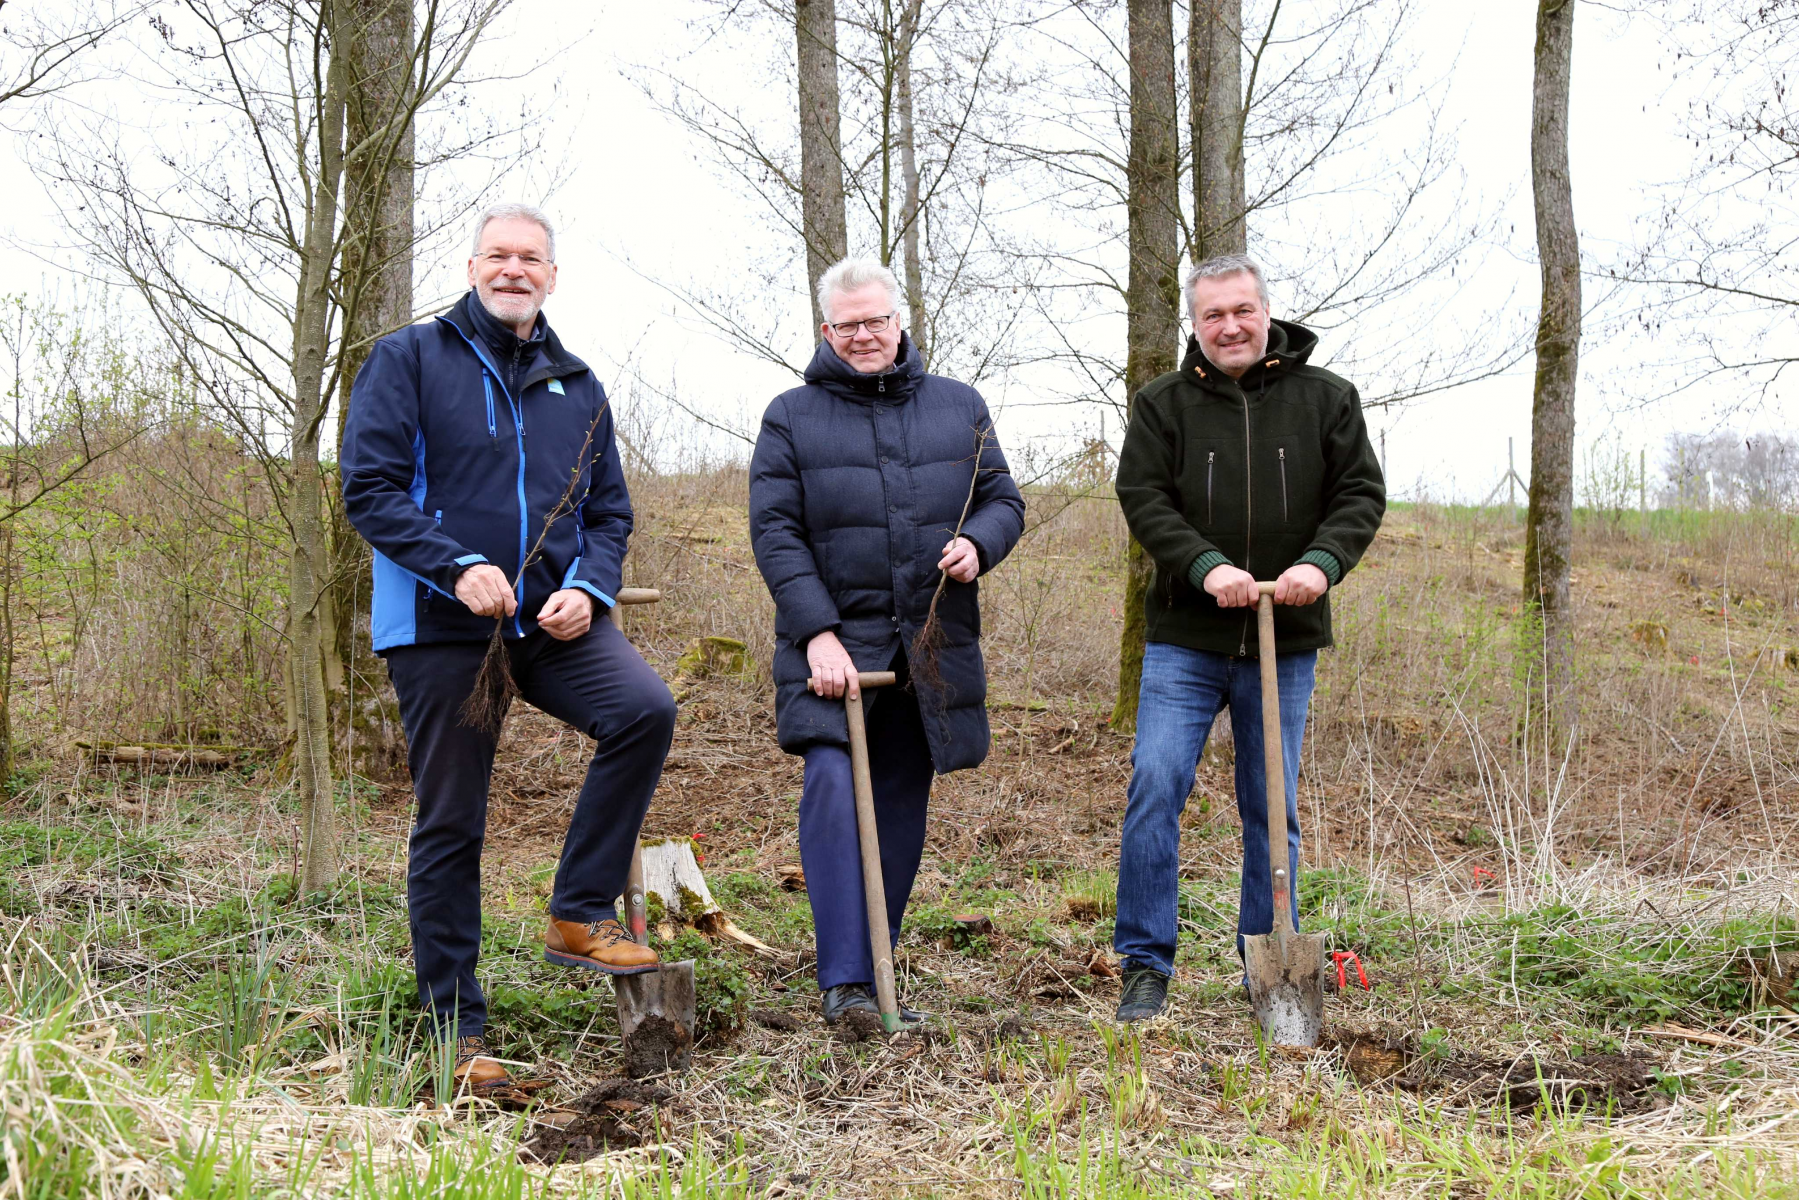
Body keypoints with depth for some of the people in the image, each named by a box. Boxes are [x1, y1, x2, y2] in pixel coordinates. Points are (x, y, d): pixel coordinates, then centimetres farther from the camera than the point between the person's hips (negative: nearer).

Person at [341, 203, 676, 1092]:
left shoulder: (577, 387, 15)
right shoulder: (408, 360, 3)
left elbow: (609, 513, 16)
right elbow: (369, 487, -6)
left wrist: (588, 589, -5)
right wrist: (459, 567, -19)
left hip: (551, 618, 3)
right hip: (440, 626, -3)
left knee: (644, 710, -24)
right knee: (450, 825, 1)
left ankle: (580, 914, -9)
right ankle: (455, 1027, 13)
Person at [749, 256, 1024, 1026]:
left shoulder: (959, 407, 12)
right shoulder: (792, 417, 3)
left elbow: (1003, 500, 14)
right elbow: (774, 532, -4)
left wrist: (977, 544, -10)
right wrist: (818, 632, -15)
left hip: (931, 648, 3)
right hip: (835, 644, -3)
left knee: (901, 809, 8)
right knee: (833, 787, -19)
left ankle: (877, 968, 19)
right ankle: (844, 981, -16)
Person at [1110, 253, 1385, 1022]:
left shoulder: (1326, 399, 5)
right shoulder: (1163, 404, 3)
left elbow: (1361, 494, 2)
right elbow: (1143, 498, -5)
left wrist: (1322, 562, -18)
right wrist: (1207, 567, -20)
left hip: (1286, 642, 1)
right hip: (1185, 640, -1)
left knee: (1273, 808, 9)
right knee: (1155, 786, -10)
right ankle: (1146, 965, 1)